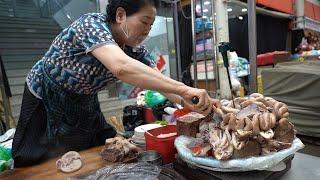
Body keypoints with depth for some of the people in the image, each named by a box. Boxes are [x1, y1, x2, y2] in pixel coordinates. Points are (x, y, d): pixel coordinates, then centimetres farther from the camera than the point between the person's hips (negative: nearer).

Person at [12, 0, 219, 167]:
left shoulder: (135, 50, -11)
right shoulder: (91, 24, -32)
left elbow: (160, 81, -14)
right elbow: (121, 68, -50)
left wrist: (188, 101, -32)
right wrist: (184, 89, -50)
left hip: (85, 105, 6)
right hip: (45, 102, -5)